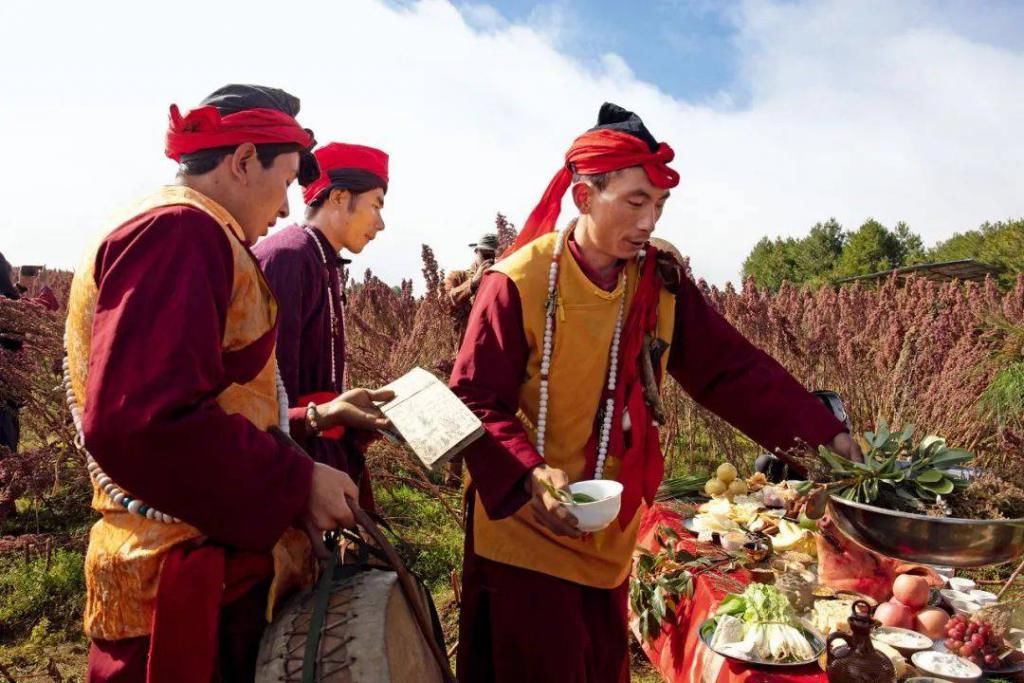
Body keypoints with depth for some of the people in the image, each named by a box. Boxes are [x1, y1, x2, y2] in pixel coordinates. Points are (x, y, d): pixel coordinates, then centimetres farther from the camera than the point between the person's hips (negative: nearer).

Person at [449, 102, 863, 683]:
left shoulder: (661, 284, -3)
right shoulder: (519, 284, -18)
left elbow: (734, 370, -1)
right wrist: (529, 475, -31)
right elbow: (474, 405, -16)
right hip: (527, 535, -5)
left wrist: (825, 435, -8)